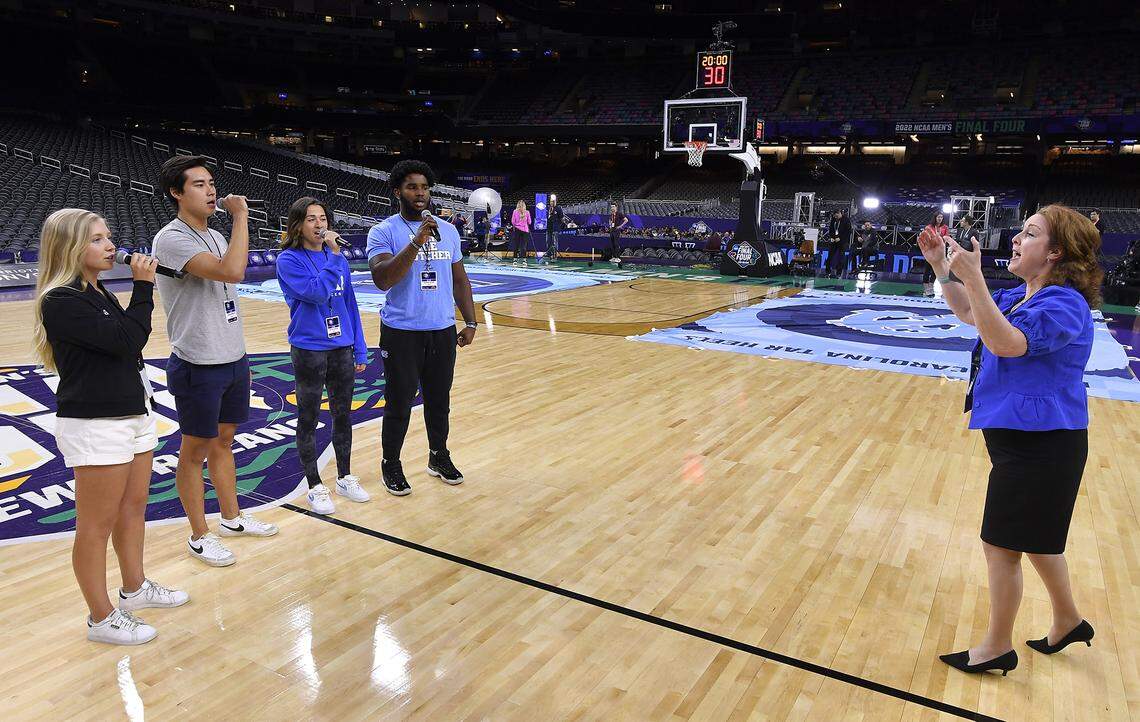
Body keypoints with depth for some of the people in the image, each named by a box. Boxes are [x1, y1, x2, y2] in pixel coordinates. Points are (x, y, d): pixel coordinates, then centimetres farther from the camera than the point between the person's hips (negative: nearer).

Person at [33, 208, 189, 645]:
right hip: (94, 427, -9)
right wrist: (143, 285, -16)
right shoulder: (60, 302, -17)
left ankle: (134, 589, 37)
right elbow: (127, 340, -22)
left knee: (134, 508, 19)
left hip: (131, 414, 9)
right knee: (96, 526, 3)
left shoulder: (97, 293, 12)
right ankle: (102, 618, 16)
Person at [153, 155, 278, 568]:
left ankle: (232, 518, 33)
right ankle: (199, 537, 19)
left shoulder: (215, 236, 11)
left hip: (233, 360, 8)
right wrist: (240, 215, -22)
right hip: (198, 367, -8)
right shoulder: (171, 239, -17)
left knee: (223, 440, 19)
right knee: (196, 450, 5)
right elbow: (233, 271, -33)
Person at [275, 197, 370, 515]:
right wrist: (334, 256, -21)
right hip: (309, 351, -5)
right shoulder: (289, 260, -9)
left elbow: (350, 305, 8)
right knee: (309, 419, 8)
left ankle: (345, 477, 30)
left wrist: (360, 349, 7)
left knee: (343, 415, 14)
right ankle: (315, 486, 21)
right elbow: (318, 293, -24)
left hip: (342, 349, 5)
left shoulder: (338, 258, 5)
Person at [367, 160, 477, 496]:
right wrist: (417, 242, -27)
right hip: (402, 332, -4)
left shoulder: (448, 230, 8)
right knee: (399, 403, 4)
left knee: (439, 401, 14)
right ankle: (391, 464, 22)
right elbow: (382, 279, -21)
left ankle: (439, 457, 32)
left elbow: (459, 279, 14)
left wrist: (470, 322, 9)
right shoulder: (383, 232, -7)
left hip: (443, 330, 4)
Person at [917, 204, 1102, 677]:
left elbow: (1004, 342, -37)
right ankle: (1068, 622, 42)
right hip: (1025, 437, 10)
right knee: (1035, 537, 23)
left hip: (1038, 446, -10)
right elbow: (967, 312, 23)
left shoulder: (1063, 305, -21)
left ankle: (998, 647, 18)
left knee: (1002, 543, 1)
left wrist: (972, 277, -39)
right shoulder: (1021, 296, 8)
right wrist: (942, 267, 10)